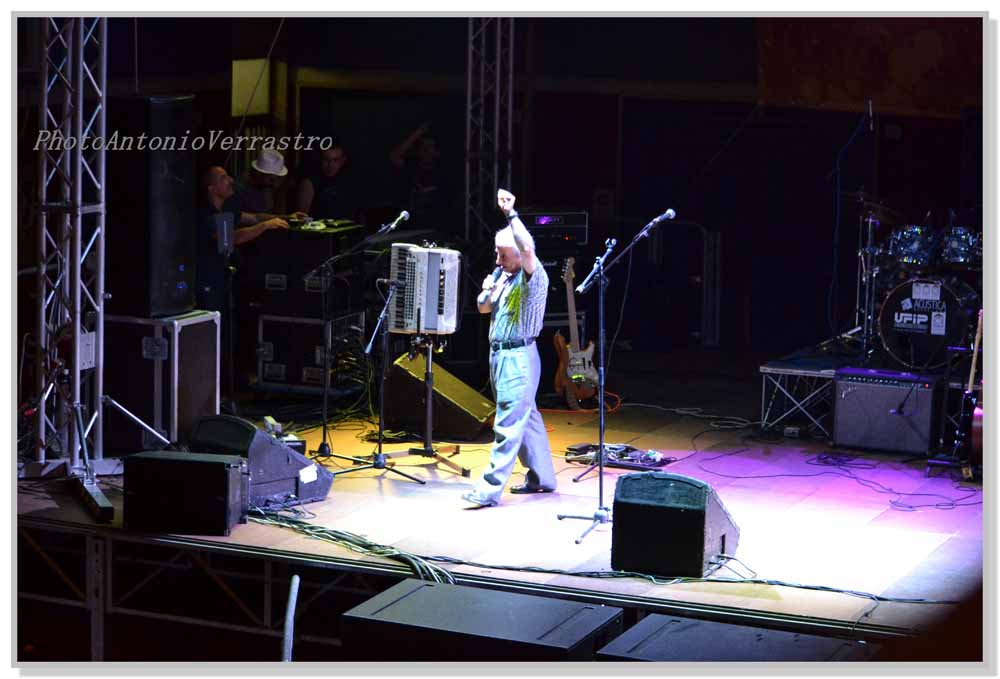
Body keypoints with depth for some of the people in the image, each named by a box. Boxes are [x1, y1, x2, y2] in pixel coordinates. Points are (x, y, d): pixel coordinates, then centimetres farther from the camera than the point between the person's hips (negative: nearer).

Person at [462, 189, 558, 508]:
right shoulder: (504, 277, 14)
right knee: (527, 418, 16)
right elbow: (484, 308, 23)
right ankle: (541, 478, 25)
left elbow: (528, 248, -33)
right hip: (500, 354, 9)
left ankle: (490, 489, -15)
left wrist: (511, 214, -29)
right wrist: (487, 291, 0)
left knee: (508, 424, -11)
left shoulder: (534, 278, -12)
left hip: (518, 358, -9)